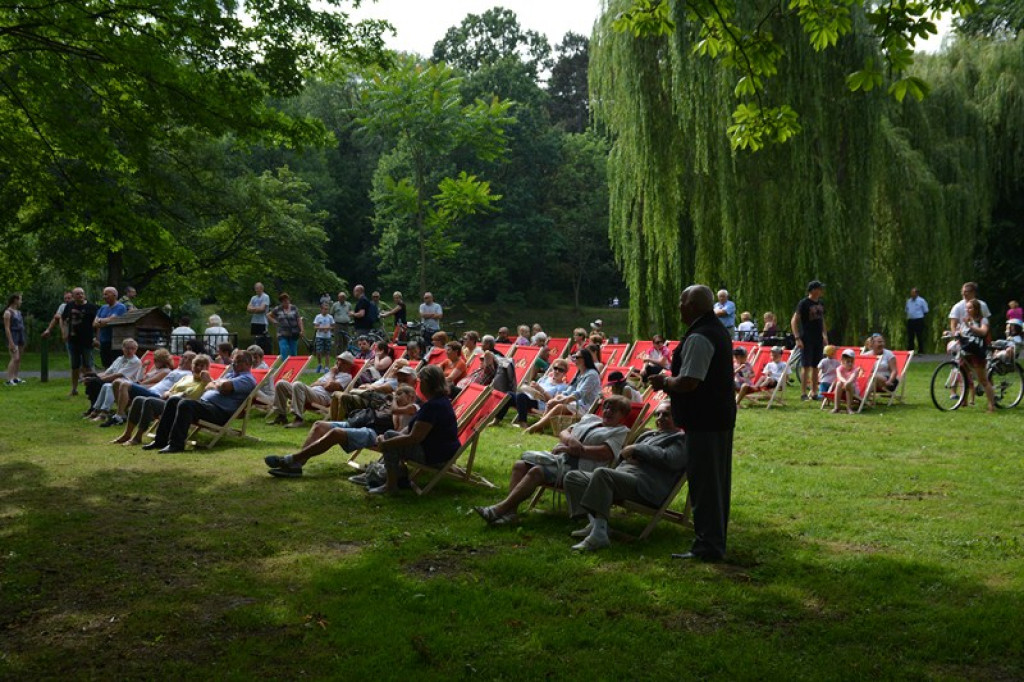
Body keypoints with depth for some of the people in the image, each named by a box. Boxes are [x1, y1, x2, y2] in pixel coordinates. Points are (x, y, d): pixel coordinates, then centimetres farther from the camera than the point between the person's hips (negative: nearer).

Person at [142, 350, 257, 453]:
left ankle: (176, 444, -31)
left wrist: (215, 384, 3)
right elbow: (208, 386, 25)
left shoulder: (248, 379, -3)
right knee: (173, 400, 0)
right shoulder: (233, 375, 30)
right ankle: (161, 440, -3)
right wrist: (218, 384, 3)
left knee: (185, 404, -30)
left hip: (220, 412, -10)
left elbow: (225, 386, -20)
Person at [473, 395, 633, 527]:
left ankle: (500, 508, -32)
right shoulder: (590, 418, 29)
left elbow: (605, 453, -13)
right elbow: (563, 433, 22)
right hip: (559, 456, 8)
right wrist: (570, 440, -4)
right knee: (520, 465, -14)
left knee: (536, 472, -29)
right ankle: (511, 510, -26)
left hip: (579, 466, -8)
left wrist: (574, 449, -12)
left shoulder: (620, 431, 6)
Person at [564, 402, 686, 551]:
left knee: (601, 473, -36)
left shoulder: (680, 439, 8)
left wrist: (636, 449, -5)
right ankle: (594, 522, -19)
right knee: (573, 476, 0)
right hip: (621, 476, 9)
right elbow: (623, 453, 32)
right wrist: (627, 456, 5)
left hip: (644, 485, -9)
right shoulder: (648, 435, 33)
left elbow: (668, 459, -12)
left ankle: (599, 534, -41)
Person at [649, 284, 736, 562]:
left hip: (703, 422, -11)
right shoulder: (718, 331, 14)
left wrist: (665, 381, -7)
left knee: (704, 484, -3)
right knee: (717, 482, 16)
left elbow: (688, 382, -25)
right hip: (720, 417, 11)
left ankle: (708, 547, 3)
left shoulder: (698, 338, -19)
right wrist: (669, 381, 13)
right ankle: (715, 540, 26)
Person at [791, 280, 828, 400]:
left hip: (818, 340, 6)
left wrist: (825, 336, 15)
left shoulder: (821, 304, 12)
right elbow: (794, 321, -10)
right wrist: (797, 338, -17)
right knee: (806, 366, -5)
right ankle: (803, 394, -1)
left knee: (816, 367, 8)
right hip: (807, 340, -6)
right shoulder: (803, 303, -8)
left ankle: (814, 393, 14)